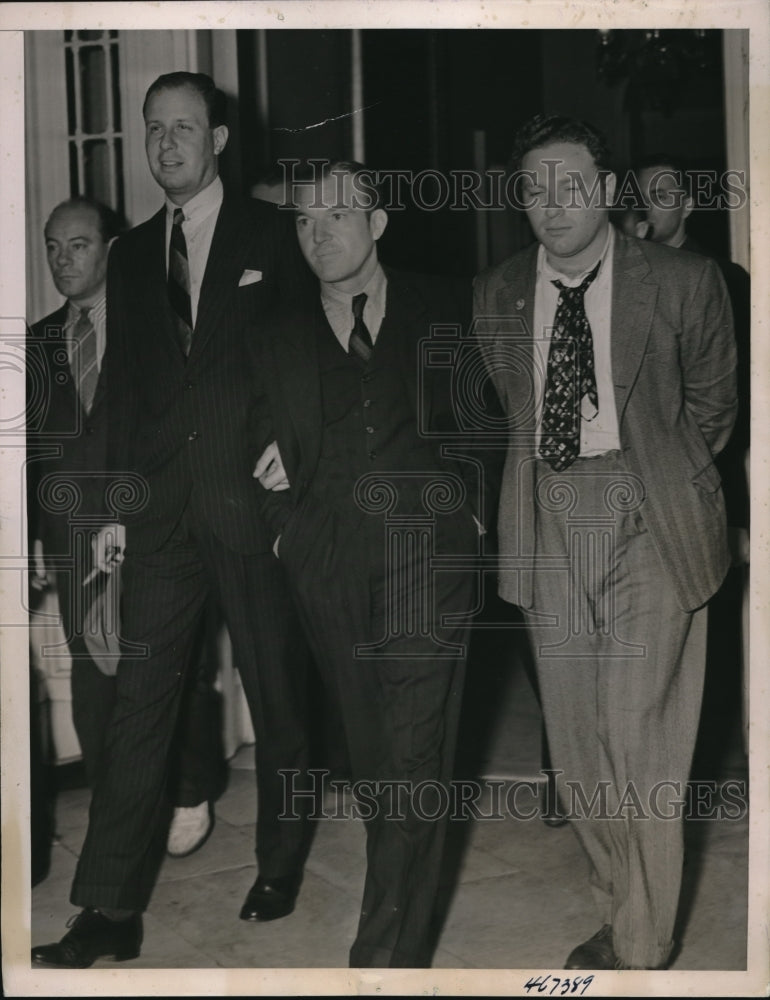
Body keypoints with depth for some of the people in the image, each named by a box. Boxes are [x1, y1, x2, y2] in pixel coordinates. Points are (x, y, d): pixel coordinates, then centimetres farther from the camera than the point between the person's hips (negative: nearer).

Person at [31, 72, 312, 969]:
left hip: (252, 498, -3)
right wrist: (115, 505, 8)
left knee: (276, 693, 10)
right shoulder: (131, 254, 13)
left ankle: (279, 864, 29)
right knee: (139, 698, 0)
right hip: (161, 507, 3)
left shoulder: (269, 237, 2)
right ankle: (110, 911, 5)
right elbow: (123, 384, 12)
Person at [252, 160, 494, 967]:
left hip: (427, 561, -2)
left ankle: (388, 954, -2)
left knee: (413, 759, -7)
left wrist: (472, 509, 5)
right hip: (330, 573, 3)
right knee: (369, 755, 9)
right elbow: (274, 451, 16)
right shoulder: (286, 336, 12)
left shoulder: (438, 311, 7)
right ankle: (403, 889, 27)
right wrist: (287, 527, 3)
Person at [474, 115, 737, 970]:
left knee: (637, 732, -6)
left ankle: (639, 949, 12)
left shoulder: (683, 282, -3)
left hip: (647, 522, -3)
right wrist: (552, 476, 11)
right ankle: (620, 908, 27)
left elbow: (712, 402, 10)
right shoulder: (495, 295, 7)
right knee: (574, 738, 8)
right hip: (547, 523, 4)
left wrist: (650, 478, 10)